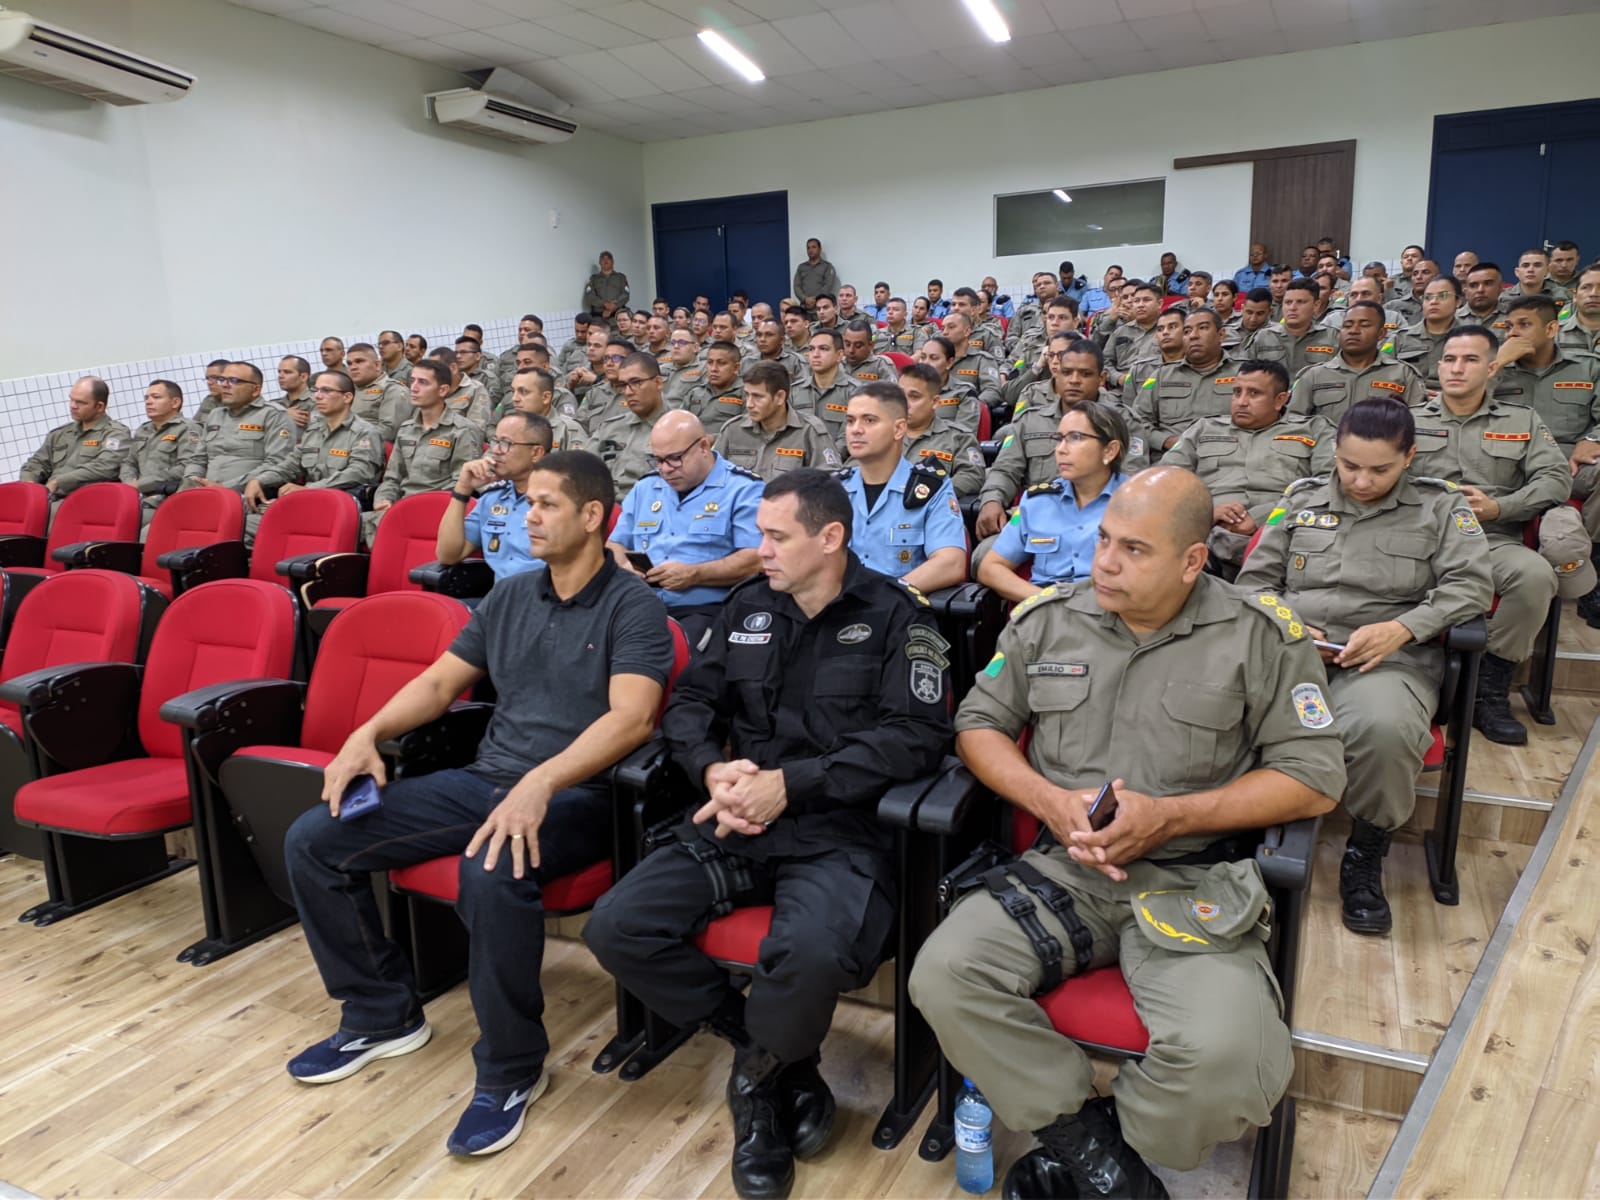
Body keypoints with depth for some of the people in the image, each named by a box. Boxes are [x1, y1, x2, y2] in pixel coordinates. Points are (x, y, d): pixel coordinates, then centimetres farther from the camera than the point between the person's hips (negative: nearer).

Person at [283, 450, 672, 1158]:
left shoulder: (630, 608, -8)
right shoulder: (509, 598, 14)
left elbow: (632, 716, -22)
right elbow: (439, 682, 17)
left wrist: (540, 783, -35)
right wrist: (369, 733, -1)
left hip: (575, 795, -7)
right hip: (483, 779, 7)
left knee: (492, 873, -39)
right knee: (313, 842, -1)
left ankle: (510, 1070, -13)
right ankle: (382, 1014, 16)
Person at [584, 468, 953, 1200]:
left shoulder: (895, 615, -2)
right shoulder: (748, 606, 13)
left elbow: (916, 735, -13)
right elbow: (690, 702, 13)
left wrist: (791, 783, -18)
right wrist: (713, 768, -10)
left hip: (840, 831, -5)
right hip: (737, 825, 6)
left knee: (812, 953, -35)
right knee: (616, 928, -14)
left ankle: (759, 1078, 3)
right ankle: (780, 1060, 4)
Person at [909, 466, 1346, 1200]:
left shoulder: (1262, 636, -2)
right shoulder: (1046, 618, 5)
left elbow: (1315, 778, -2)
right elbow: (979, 725, 11)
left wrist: (1170, 817, -13)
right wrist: (1050, 800, -8)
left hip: (1195, 881, -2)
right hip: (1065, 868, 2)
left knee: (1225, 1061, -29)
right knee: (943, 975, -22)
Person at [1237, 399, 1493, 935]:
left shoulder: (1441, 506, 15)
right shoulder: (1301, 498, 20)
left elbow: (1470, 585, 3)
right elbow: (1255, 579, 17)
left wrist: (1401, 628, -13)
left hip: (1390, 658, -1)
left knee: (1384, 728, -38)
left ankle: (1366, 852, -8)